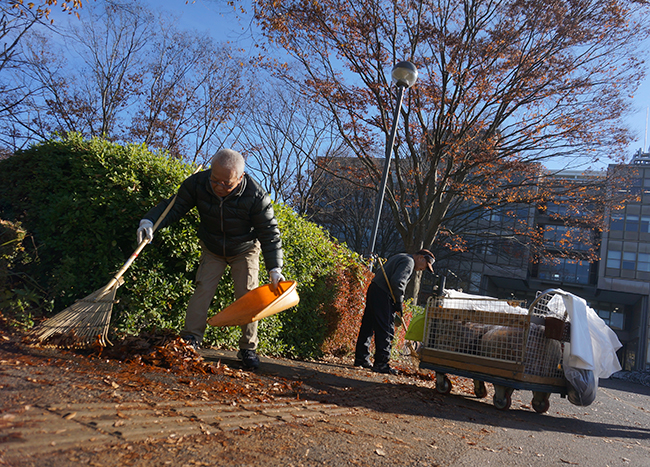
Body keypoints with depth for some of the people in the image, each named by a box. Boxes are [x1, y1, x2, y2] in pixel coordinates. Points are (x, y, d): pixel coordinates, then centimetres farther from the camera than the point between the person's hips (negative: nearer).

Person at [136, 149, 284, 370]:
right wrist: (149, 221, -30)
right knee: (203, 288, -11)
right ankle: (191, 339, -6)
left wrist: (275, 268, -28)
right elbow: (174, 206, -12)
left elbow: (269, 233, -23)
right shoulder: (197, 183, -24)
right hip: (212, 250, 2)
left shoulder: (256, 196, -31)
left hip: (245, 251, -2)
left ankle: (248, 348, 4)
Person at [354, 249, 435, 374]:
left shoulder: (400, 257, 23)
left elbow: (379, 273, 24)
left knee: (367, 326, 12)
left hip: (373, 289, 10)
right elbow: (397, 281, -22)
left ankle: (361, 359, 19)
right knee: (385, 330, -6)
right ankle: (381, 364, -4)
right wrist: (399, 301, -11)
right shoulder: (408, 262, -8)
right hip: (383, 295, -10)